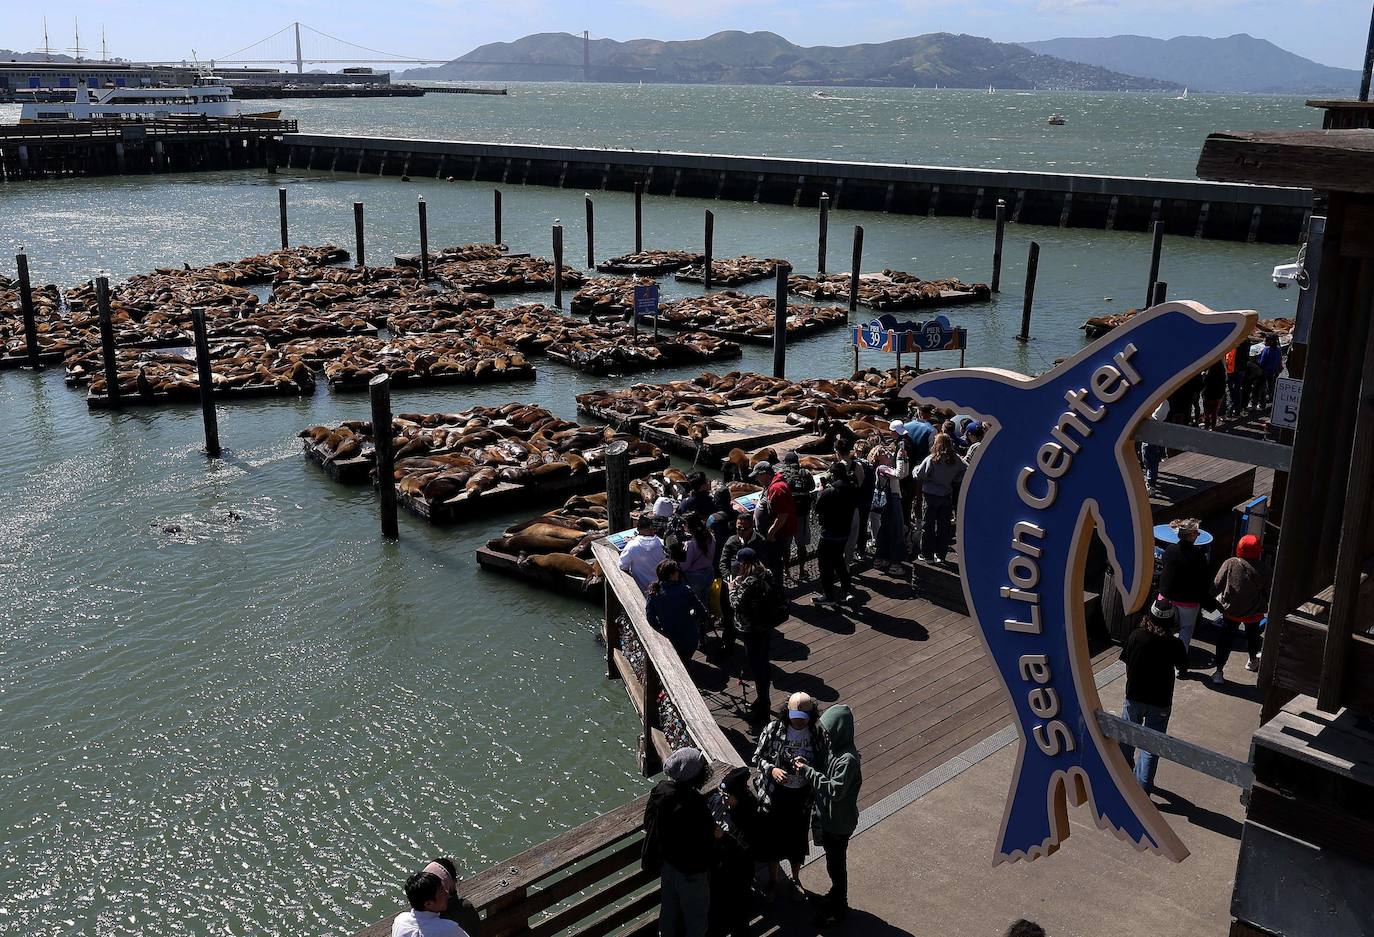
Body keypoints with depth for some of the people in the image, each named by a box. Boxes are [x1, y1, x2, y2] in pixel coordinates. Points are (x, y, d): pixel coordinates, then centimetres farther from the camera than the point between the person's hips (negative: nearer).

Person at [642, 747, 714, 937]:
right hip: (690, 869, -7)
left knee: (669, 907, 29)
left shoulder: (661, 789, -15)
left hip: (667, 861, 7)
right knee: (695, 915, 19)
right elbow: (706, 844, -28)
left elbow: (649, 822, 0)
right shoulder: (695, 806, -37)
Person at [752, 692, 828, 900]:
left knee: (797, 839, 19)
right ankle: (773, 878, 41)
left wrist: (807, 767, -25)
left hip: (802, 797, 1)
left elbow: (823, 765, -4)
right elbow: (758, 757, -7)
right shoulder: (773, 729, -17)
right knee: (772, 838, 16)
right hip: (774, 794, -1)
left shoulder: (817, 734, -12)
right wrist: (772, 769, -27)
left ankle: (795, 879, 45)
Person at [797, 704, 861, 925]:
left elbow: (835, 790, -32)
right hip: (827, 816, 8)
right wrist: (806, 768, -4)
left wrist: (808, 772, -30)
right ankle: (836, 895, 48)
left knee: (836, 865, 12)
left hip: (839, 823, -8)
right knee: (833, 860, 27)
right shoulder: (833, 747, -4)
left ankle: (838, 907, 32)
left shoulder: (848, 759, -32)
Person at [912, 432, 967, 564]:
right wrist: (954, 479, 9)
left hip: (930, 495, -3)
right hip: (947, 495, 3)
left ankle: (927, 554, 11)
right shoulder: (955, 459, -6)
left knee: (928, 525, 8)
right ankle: (941, 555, 15)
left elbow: (919, 475, -14)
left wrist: (916, 468, 6)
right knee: (944, 526, 11)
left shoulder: (931, 459, -18)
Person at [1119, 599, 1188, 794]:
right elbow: (1182, 665, 2)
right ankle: (1143, 787, 14)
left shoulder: (1136, 636, -14)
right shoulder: (1174, 644, -18)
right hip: (1159, 702, -1)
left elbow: (1127, 666, -5)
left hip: (1133, 697, 2)